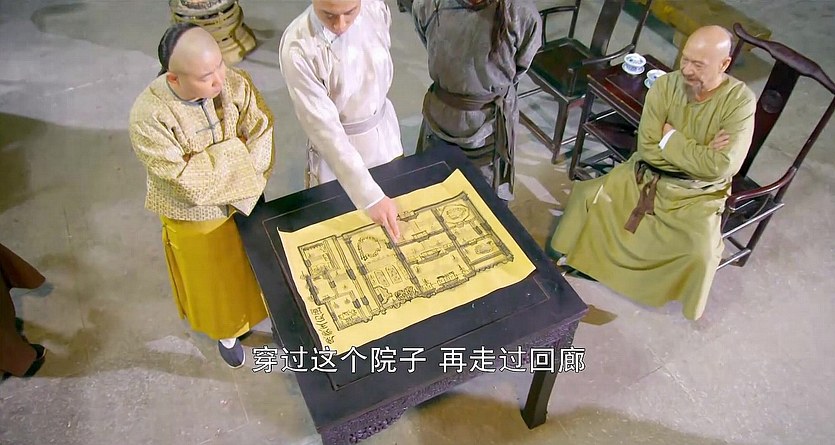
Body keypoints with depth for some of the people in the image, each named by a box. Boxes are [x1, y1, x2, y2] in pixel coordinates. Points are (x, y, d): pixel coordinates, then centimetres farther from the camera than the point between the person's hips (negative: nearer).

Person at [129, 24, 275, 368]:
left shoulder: (235, 83, -19)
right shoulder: (148, 117, -30)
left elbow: (263, 134, -16)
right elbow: (188, 182, -31)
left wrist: (243, 188, -25)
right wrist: (235, 151, -25)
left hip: (248, 204, 3)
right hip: (196, 221, -3)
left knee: (255, 269, 27)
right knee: (214, 285, 23)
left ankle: (254, 313, 60)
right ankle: (226, 331, 54)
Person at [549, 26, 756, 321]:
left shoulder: (740, 101, -18)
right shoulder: (665, 85, -11)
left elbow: (720, 166, -26)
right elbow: (648, 149, -14)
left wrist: (670, 138, -19)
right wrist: (699, 153, -20)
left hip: (698, 194, -3)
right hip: (647, 175, 3)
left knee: (702, 254, -25)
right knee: (588, 195, -12)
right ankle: (577, 255, 14)